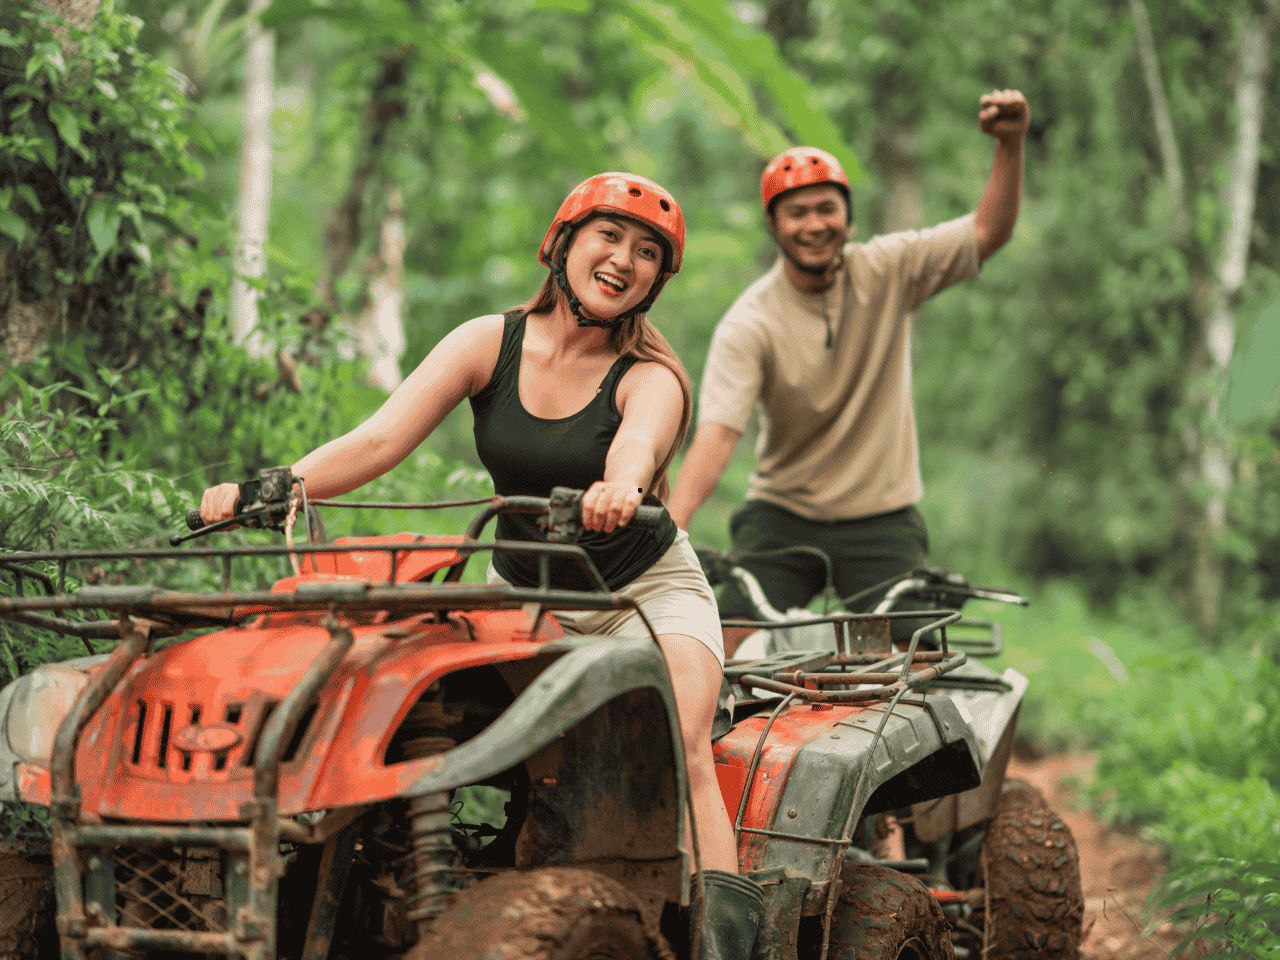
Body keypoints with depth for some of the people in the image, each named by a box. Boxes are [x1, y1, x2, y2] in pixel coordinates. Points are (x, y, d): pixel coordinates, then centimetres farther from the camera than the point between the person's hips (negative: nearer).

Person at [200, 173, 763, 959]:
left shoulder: (650, 375, -14)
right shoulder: (490, 343, -7)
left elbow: (637, 443, -39)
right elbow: (380, 439, -17)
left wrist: (620, 489, -64)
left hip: (646, 588, -3)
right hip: (522, 591, 3)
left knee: (680, 750, -26)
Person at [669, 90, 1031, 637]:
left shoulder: (886, 272, -4)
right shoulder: (748, 325, -12)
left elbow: (988, 233, -9)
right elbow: (715, 435, -22)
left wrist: (1010, 144, -25)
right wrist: (669, 528, -36)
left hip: (882, 517, 1)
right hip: (781, 516, -1)